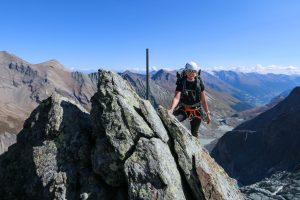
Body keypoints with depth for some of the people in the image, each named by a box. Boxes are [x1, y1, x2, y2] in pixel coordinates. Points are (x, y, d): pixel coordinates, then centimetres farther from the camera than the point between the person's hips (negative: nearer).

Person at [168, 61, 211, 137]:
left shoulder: (199, 83, -6)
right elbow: (177, 97, -25)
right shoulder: (181, 82, -12)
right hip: (183, 109, -1)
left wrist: (207, 114, 2)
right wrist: (171, 109, -43)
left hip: (196, 111, 1)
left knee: (194, 133, 12)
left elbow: (203, 99, 0)